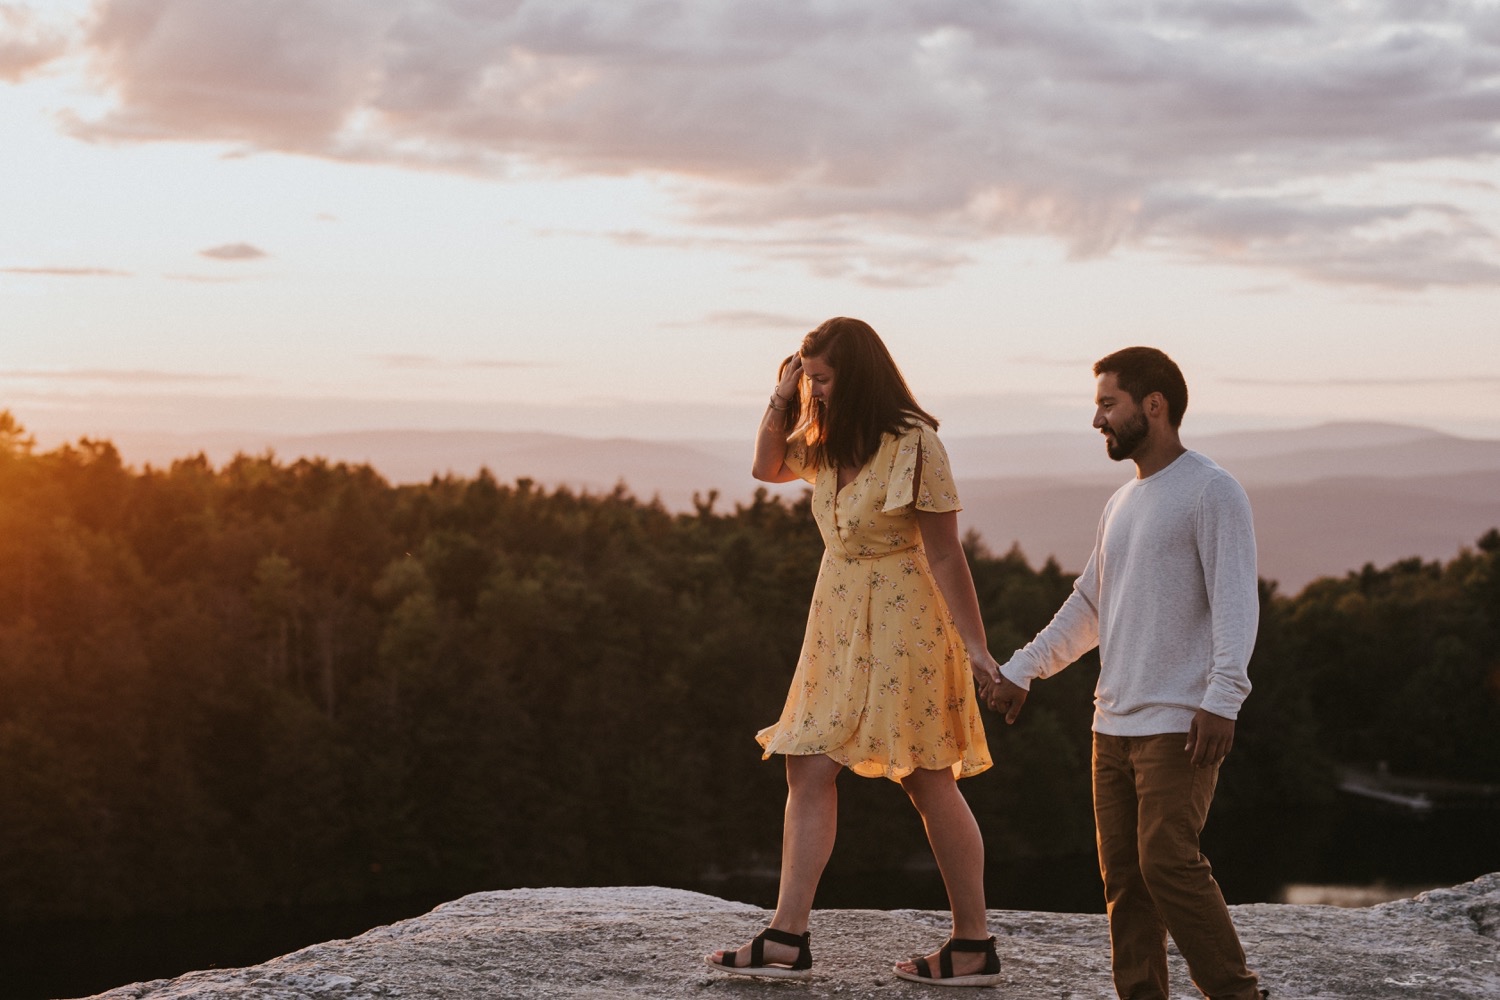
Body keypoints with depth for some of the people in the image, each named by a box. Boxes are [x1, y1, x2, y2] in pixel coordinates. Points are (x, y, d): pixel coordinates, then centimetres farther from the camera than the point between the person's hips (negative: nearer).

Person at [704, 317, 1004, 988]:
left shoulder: (913, 446, -16)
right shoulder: (828, 441, 6)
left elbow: (944, 555, -17)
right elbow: (768, 468, 22)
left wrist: (975, 648, -18)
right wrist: (779, 402, 6)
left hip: (903, 619, -8)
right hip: (840, 620, 8)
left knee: (929, 782, -1)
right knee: (807, 765, 1)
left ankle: (975, 947, 7)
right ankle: (786, 939, 3)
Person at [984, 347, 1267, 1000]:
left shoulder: (1211, 492, -5)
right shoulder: (1121, 505, 19)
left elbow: (1235, 602, -14)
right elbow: (1088, 606, 27)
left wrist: (1221, 698, -23)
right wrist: (1020, 670, 22)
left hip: (1178, 725, -8)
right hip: (1114, 723, 8)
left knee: (1168, 861, -14)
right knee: (1123, 873, 5)